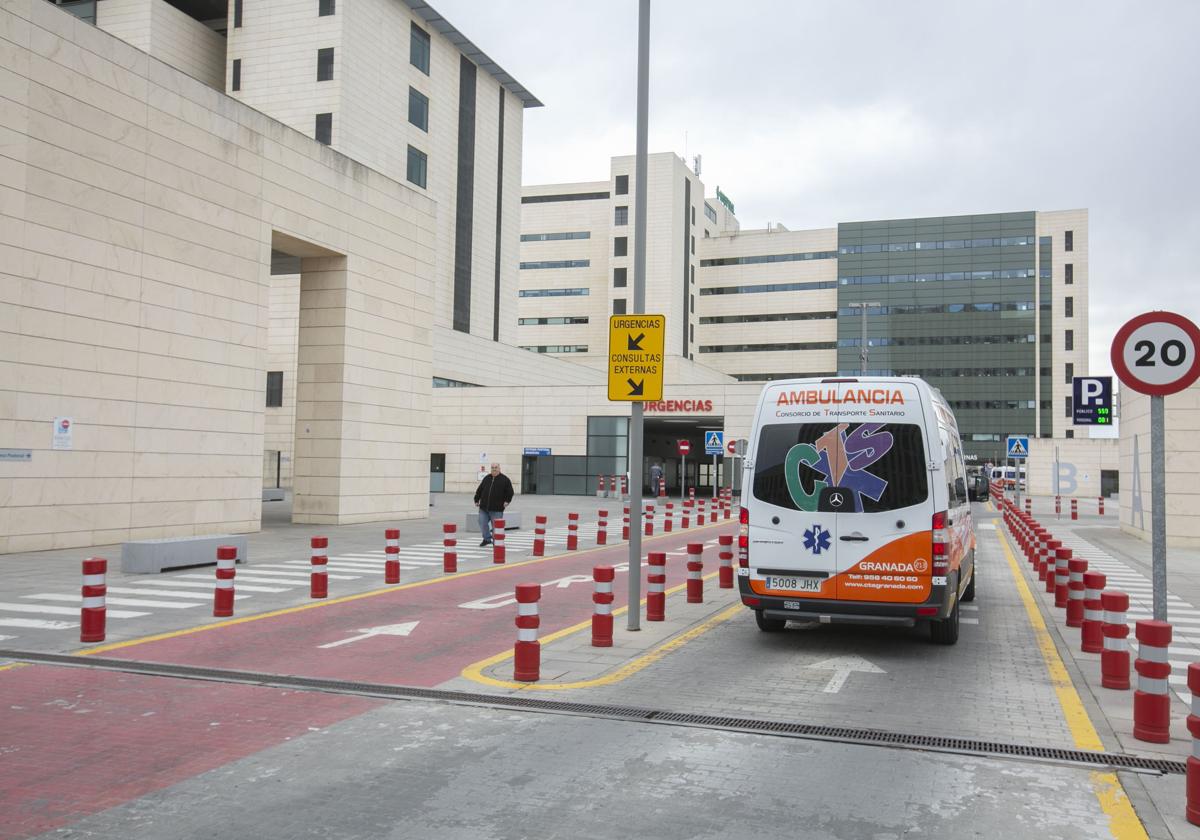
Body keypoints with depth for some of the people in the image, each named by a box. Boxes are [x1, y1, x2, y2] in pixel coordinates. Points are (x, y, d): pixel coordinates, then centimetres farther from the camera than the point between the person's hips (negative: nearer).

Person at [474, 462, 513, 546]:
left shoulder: (505, 479, 1)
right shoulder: (486, 478, 12)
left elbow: (510, 492, 2)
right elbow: (479, 490, 17)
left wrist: (507, 501, -10)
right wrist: (477, 500, 12)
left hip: (497, 509, -4)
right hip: (484, 507, 4)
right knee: (482, 523, 2)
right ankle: (487, 539, 18)